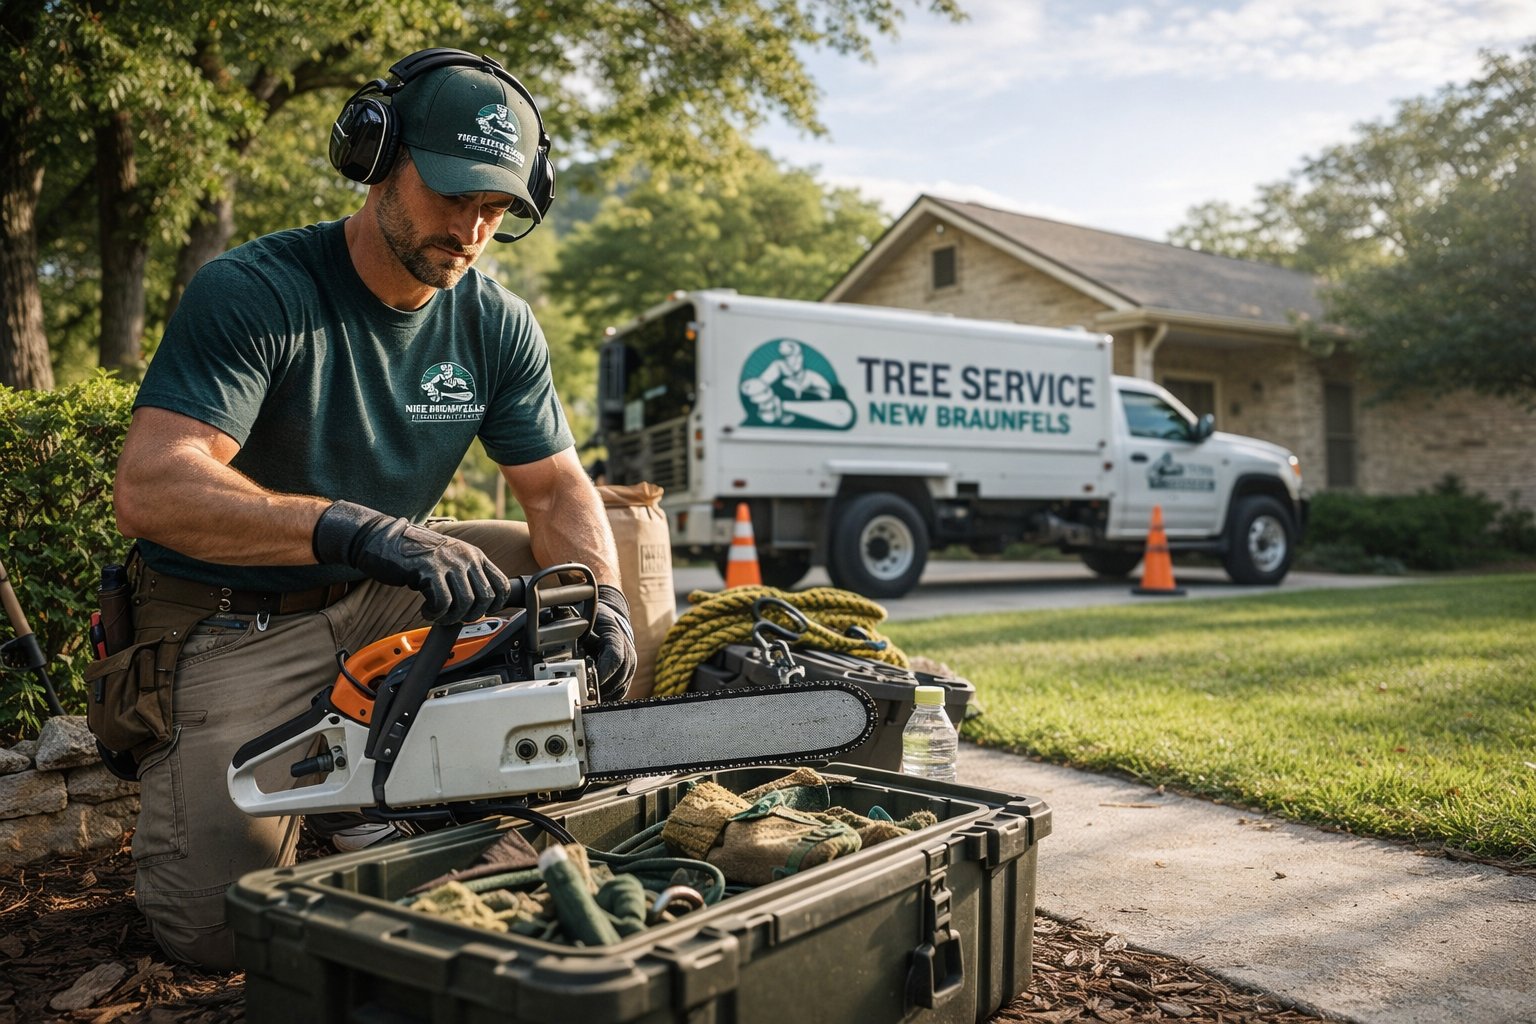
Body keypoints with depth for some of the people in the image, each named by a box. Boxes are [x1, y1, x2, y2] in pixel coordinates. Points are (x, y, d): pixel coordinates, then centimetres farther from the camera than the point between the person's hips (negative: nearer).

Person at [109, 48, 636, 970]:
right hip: (229, 625, -5)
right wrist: (353, 529, -47)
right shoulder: (251, 294, -22)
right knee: (219, 926, -12)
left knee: (580, 573, -5)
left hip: (383, 599, 6)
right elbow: (151, 488, -33)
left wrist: (600, 599, -23)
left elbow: (558, 487, -3)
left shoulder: (497, 324, -5)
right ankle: (189, 775, 21)